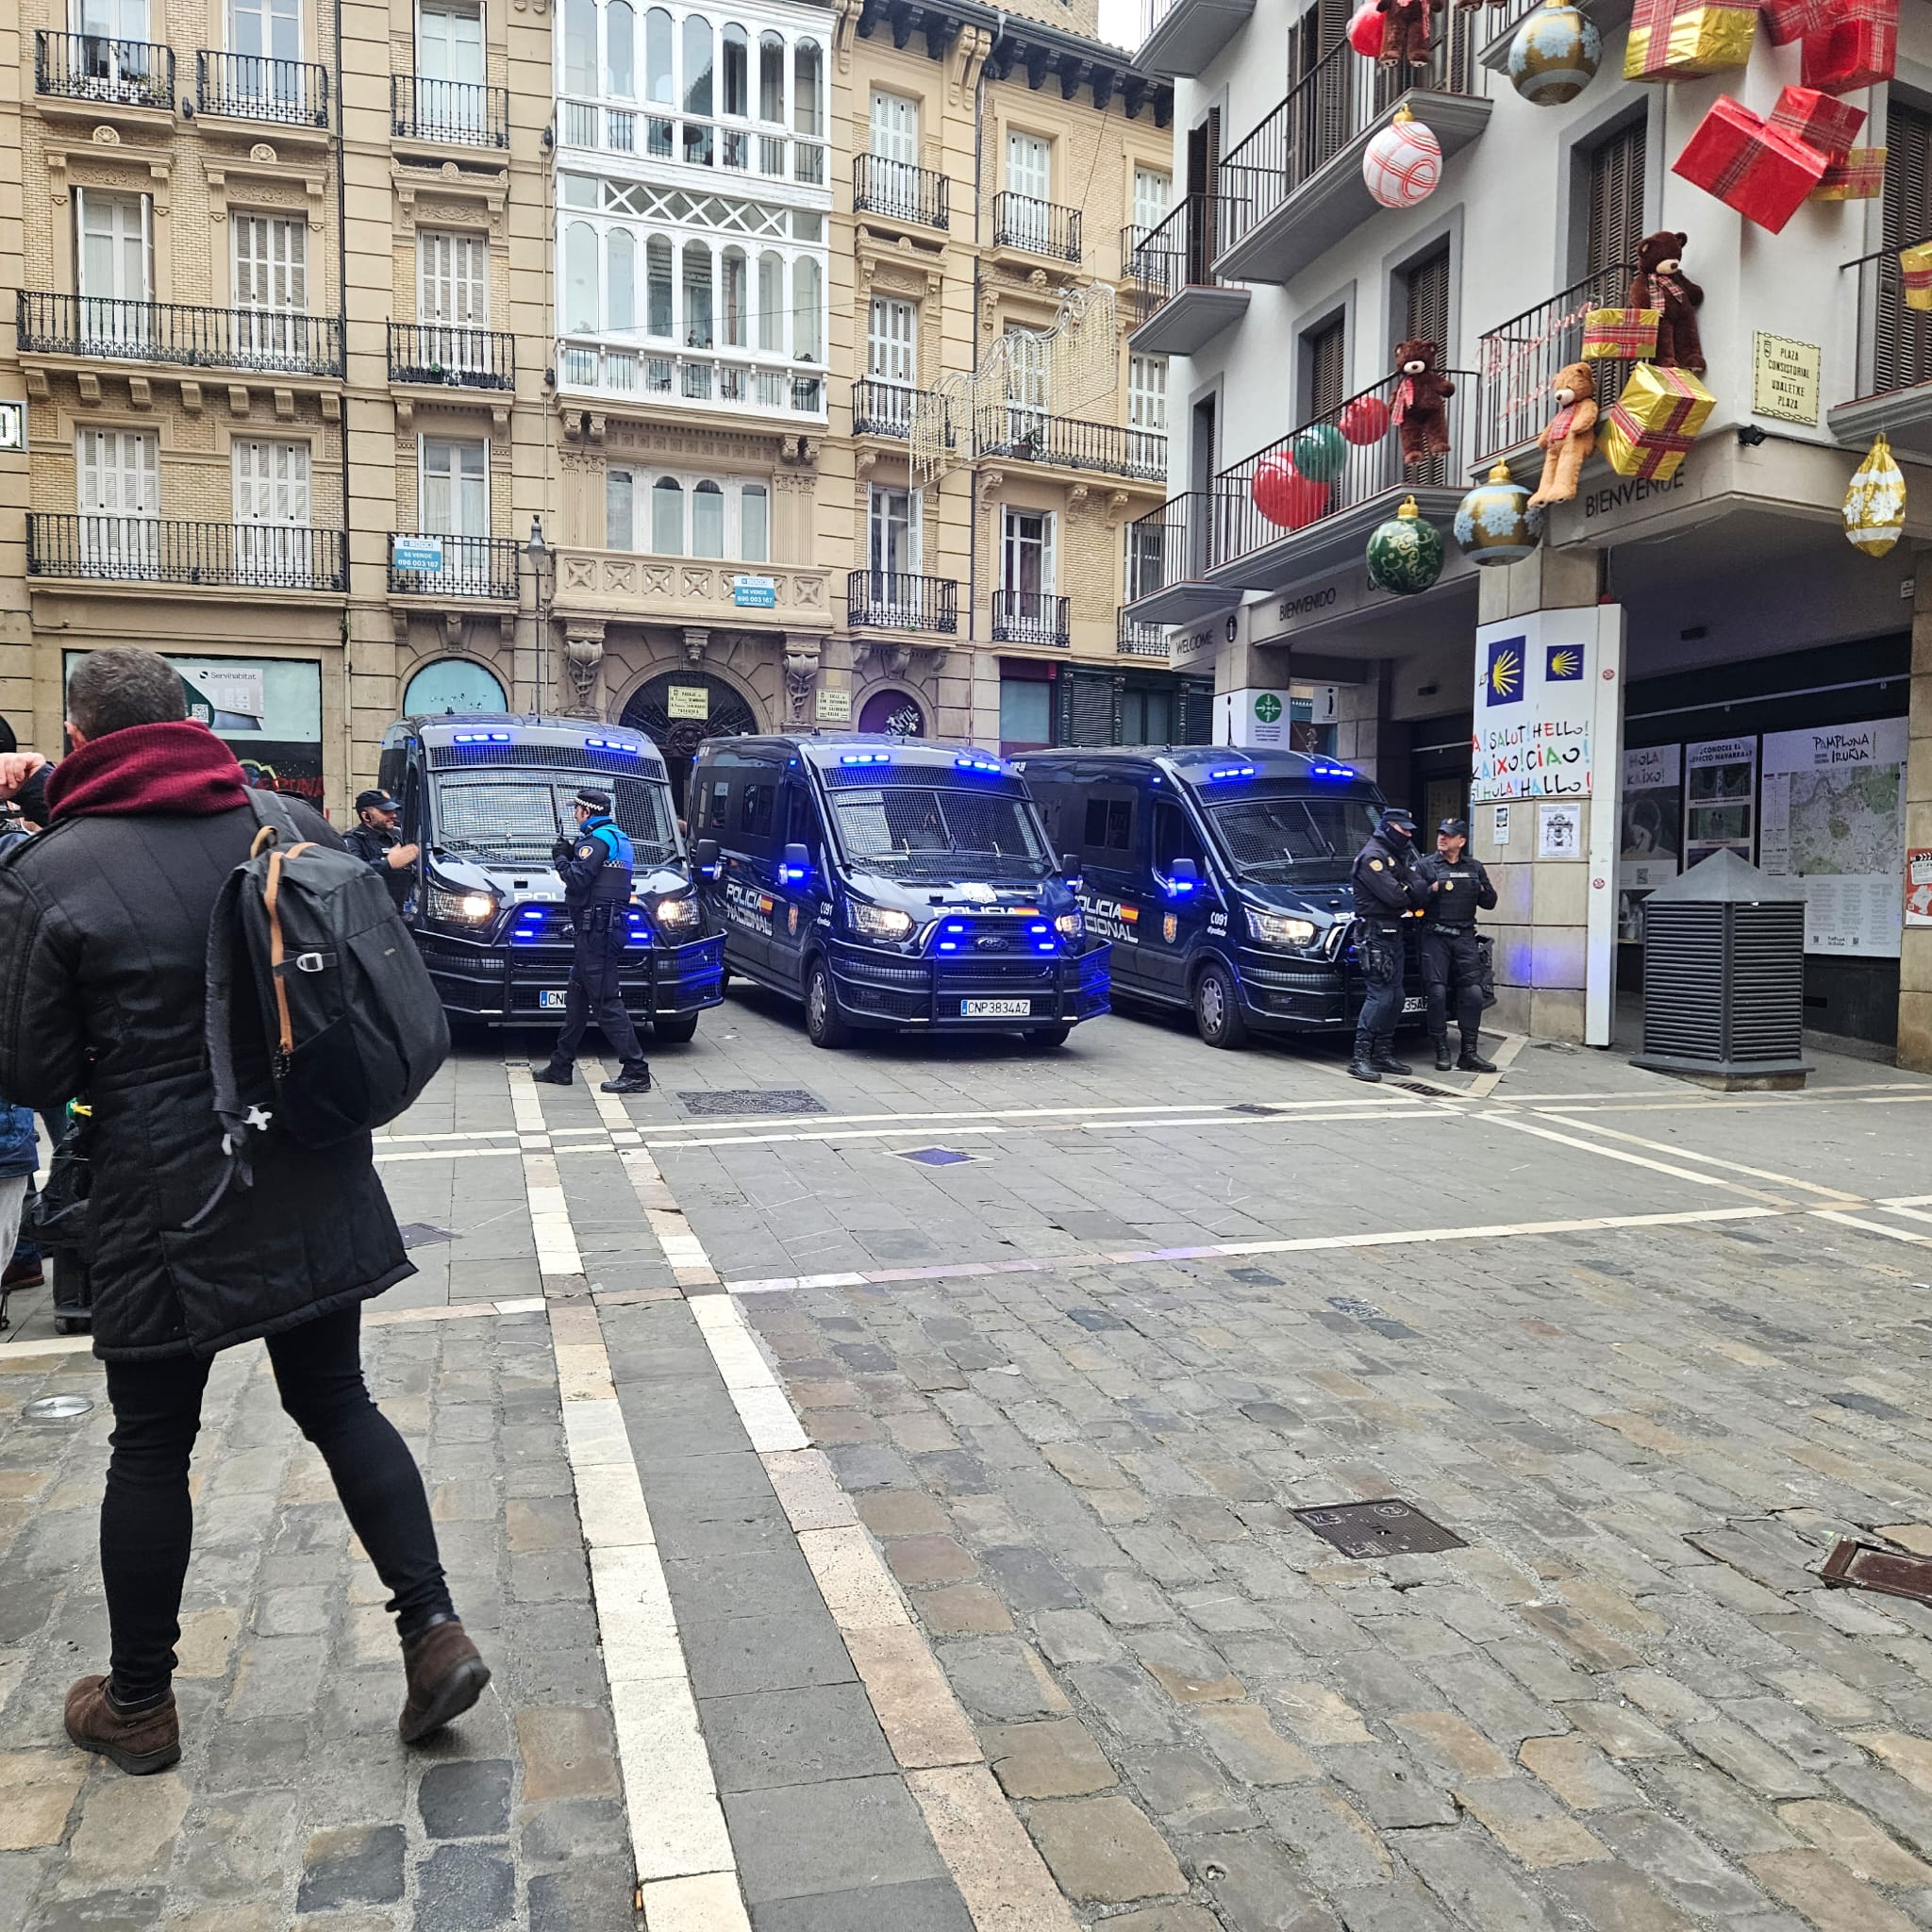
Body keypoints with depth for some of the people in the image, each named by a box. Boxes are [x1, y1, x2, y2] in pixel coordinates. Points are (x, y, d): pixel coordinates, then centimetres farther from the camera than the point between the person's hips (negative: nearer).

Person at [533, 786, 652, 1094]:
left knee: (606, 1003, -11)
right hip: (610, 926, 11)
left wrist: (561, 860, -2)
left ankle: (636, 1073, -12)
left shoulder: (597, 839, -12)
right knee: (577, 999, 16)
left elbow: (578, 880, -19)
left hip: (597, 929, -11)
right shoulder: (618, 837, 20)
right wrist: (572, 855, 14)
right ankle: (560, 1067, 25)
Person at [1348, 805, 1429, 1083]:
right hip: (1375, 933, -10)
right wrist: (1413, 897, 0)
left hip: (1393, 933, 10)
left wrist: (1415, 893, -12)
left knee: (1395, 997, 10)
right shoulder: (1372, 856, -11)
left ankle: (1383, 1054, 17)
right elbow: (1393, 895, -20)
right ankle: (1360, 1058, -12)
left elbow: (1417, 889, 11)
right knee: (1380, 995, -14)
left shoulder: (1398, 855, 20)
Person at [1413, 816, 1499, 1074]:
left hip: (1465, 937, 3)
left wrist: (1483, 890, -6)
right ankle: (1442, 1052, 1)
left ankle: (1469, 1053, 2)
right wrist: (1433, 889, -22)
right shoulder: (1424, 866, 5)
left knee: (1473, 993, -4)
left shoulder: (1475, 867, 15)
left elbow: (1489, 902, 15)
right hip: (1435, 937, -3)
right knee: (1438, 993, -8)